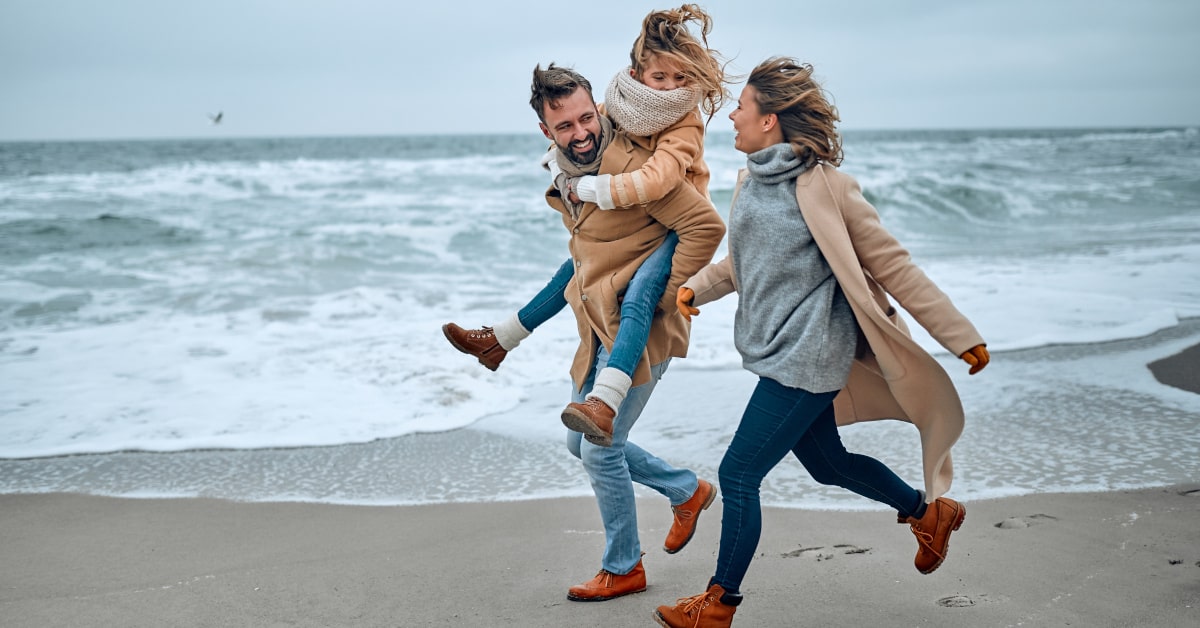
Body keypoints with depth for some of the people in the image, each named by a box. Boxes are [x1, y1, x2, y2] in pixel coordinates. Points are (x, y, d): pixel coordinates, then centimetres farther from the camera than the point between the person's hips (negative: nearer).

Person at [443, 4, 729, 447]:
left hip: (678, 228, -8)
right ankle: (500, 341, 40)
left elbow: (653, 182, -41)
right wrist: (563, 173, -11)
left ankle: (604, 404, -51)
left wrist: (586, 187, -33)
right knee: (576, 269, 21)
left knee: (637, 296, -33)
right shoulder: (620, 106, -6)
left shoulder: (685, 126, -26)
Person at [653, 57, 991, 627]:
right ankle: (928, 512, 43)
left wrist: (960, 336, -11)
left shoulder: (822, 187, -16)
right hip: (776, 352, 9)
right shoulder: (752, 180, 8)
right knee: (827, 463, 22)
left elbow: (893, 266, -13)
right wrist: (697, 286, 5)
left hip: (804, 357, -9)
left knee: (738, 474, -4)